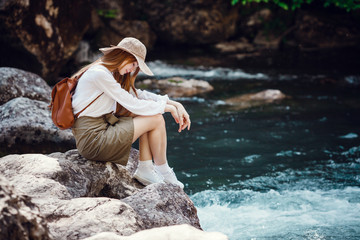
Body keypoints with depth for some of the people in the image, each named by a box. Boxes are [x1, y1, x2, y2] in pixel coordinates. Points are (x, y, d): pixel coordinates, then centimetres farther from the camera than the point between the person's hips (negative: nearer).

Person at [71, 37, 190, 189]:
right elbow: (133, 105, -15)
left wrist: (176, 104, 7)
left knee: (149, 108, 5)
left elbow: (138, 95, 17)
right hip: (93, 142, -10)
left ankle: (145, 169, 2)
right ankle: (164, 173, 13)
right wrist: (168, 107, -4)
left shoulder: (110, 74, 15)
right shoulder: (99, 74, -17)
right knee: (156, 119, -6)